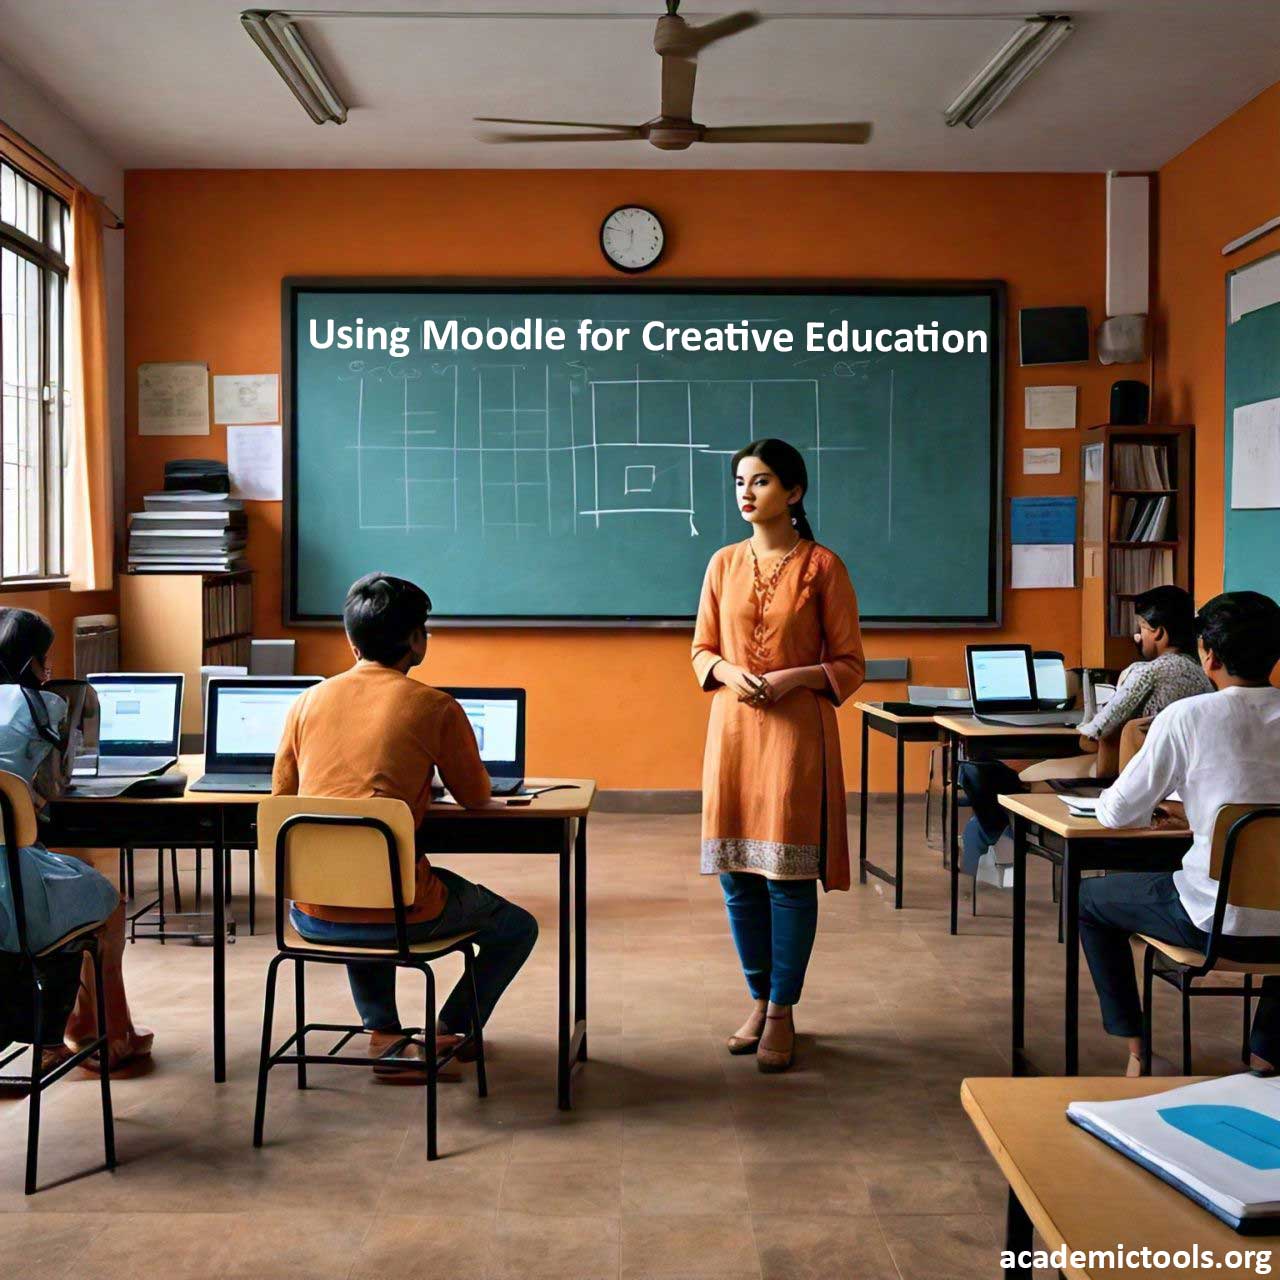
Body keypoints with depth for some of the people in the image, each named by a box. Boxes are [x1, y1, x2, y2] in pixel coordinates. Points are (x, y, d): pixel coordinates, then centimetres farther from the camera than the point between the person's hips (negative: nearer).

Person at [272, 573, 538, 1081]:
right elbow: (477, 797, 8)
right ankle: (448, 1032, 21)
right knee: (518, 927, 21)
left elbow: (281, 797, 14)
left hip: (309, 916, 4)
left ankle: (384, 1036, 28)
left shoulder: (306, 702, 5)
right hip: (394, 915, -4)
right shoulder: (435, 708, -5)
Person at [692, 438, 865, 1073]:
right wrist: (729, 672, -7)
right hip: (732, 728, 4)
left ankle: (782, 1013, 11)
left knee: (788, 874, -2)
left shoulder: (822, 566, -3)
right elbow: (702, 650, 14)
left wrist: (794, 677, -17)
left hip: (796, 731, -4)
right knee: (736, 874, 7)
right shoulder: (724, 563, 8)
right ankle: (760, 999, 24)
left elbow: (850, 665, -1)